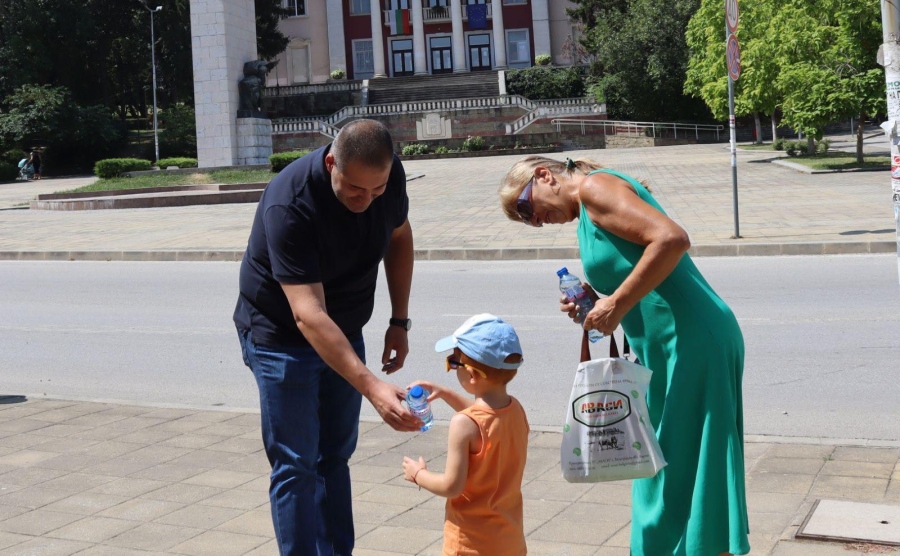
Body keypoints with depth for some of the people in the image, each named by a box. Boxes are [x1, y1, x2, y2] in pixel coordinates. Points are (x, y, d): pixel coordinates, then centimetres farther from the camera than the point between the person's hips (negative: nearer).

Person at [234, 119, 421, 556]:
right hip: (281, 335, -5)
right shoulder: (288, 205, -35)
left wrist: (400, 321, 4)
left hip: (344, 331, 6)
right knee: (296, 466, -5)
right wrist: (372, 388, -48)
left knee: (335, 455, 11)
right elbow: (308, 315, -41)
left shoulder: (389, 175, -15)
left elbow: (399, 236, 7)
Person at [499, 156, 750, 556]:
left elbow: (672, 238, -21)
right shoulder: (589, 213, 21)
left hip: (691, 342, -10)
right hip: (670, 352, 10)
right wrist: (597, 304, 4)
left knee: (689, 470, -5)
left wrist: (617, 303, -17)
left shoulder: (594, 186, -6)